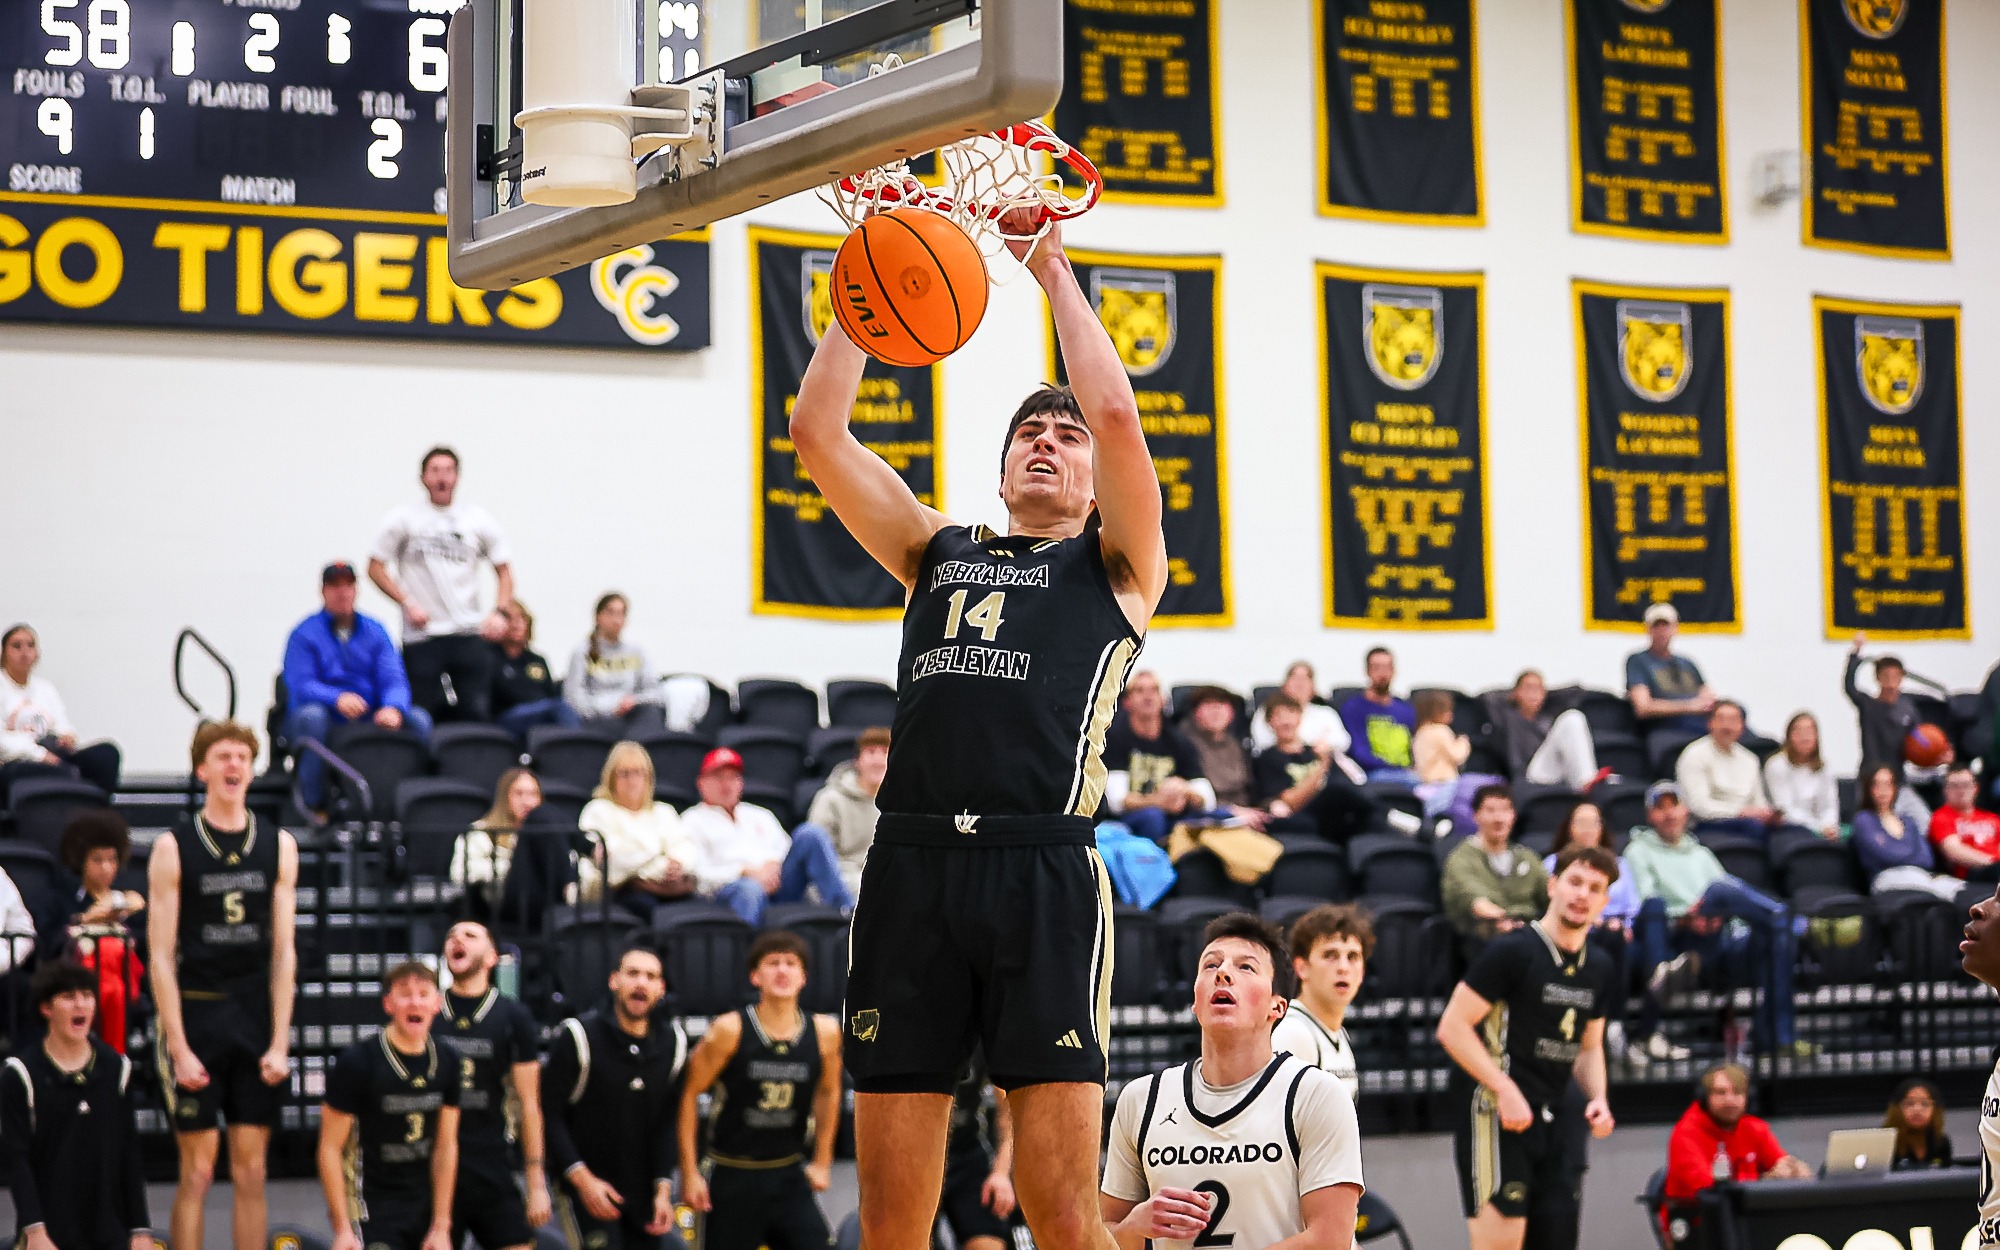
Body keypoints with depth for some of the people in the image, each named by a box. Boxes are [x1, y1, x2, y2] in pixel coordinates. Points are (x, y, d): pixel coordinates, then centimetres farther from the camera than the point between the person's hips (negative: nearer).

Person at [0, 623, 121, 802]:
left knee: (107, 752, -23)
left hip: (52, 757, 7)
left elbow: (62, 724, 18)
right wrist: (39, 754, -19)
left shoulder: (45, 687, 26)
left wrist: (67, 735, -8)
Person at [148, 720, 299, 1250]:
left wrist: (279, 1042, -2)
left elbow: (283, 951, 6)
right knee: (198, 1171, -2)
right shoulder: (173, 848, -2)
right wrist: (179, 1046, -11)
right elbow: (161, 955, -4)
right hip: (195, 1016, -3)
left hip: (257, 1018, 3)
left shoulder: (279, 846, 7)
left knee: (251, 1170, 5)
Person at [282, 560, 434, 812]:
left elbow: (393, 678, -1)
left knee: (419, 720, -18)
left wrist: (393, 707, -25)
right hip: (327, 725, -3)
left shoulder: (374, 631, 11)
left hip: (369, 722, 3)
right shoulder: (305, 634, 0)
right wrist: (338, 699, -34)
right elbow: (300, 685, -14)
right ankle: (312, 805, -29)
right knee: (310, 714, -36)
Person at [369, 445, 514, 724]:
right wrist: (408, 603, -8)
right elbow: (376, 567, 5)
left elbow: (504, 572, 13)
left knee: (478, 715, -5)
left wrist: (499, 613, -4)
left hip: (469, 632, 1)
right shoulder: (403, 518, 4)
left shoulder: (479, 519, 9)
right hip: (421, 636, -1)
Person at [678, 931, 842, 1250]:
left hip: (788, 1176, 2)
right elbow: (689, 1094, -5)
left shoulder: (824, 1032, -3)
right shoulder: (731, 1030, -11)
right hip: (732, 1176, -2)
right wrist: (689, 1172, -7)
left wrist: (822, 1162, 15)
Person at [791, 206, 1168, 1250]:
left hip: (1044, 870, -3)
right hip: (910, 866, 3)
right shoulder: (936, 552, 25)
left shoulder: (1117, 566, 16)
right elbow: (816, 432, 17)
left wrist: (1053, 269, 10)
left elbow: (1117, 415, 0)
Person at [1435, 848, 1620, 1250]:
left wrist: (1597, 1098, 5)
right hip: (1496, 1111, -7)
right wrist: (1505, 1089, -20)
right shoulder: (1512, 951, -9)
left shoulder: (1597, 972, 13)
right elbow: (1452, 1028, -12)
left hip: (1552, 1120, 7)